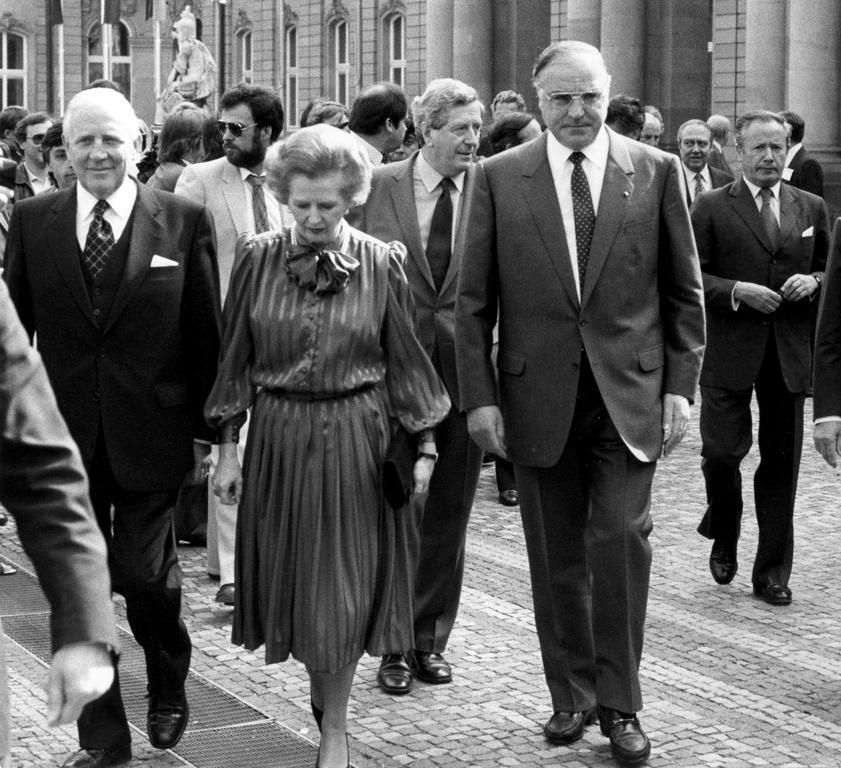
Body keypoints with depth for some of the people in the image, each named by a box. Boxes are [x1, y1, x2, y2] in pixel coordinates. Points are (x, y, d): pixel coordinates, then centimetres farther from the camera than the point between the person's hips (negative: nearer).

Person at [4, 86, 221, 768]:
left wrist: (206, 430, 1)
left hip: (150, 432, -2)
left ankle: (169, 688, 31)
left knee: (146, 575, -1)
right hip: (63, 435, 2)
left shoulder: (184, 222, -2)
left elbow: (205, 335, 1)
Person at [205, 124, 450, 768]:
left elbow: (405, 360, 2)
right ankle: (322, 685, 35)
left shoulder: (381, 263, -5)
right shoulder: (257, 258, -3)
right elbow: (236, 360, 3)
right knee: (289, 579, 10)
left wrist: (424, 444, 0)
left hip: (355, 440, -1)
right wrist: (228, 446, 1)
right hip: (278, 438, 2)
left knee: (346, 587, 2)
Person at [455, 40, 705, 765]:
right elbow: (474, 298, 3)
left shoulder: (657, 171, 2)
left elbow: (684, 291, 6)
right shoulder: (499, 177, 1)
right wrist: (479, 395, -3)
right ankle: (571, 694, 23)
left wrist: (680, 386, 0)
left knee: (622, 541, -7)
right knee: (556, 557, 8)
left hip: (629, 393, -1)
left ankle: (620, 704, 7)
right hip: (538, 394, 1)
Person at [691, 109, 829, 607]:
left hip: (790, 354, 3)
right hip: (729, 353, -3)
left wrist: (814, 282, -5)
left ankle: (772, 572, 15)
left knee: (781, 463, 5)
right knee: (722, 450, -6)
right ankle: (724, 535, 25)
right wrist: (737, 291, -17)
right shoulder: (712, 208, 1)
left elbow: (831, 270, 16)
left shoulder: (812, 208, 12)